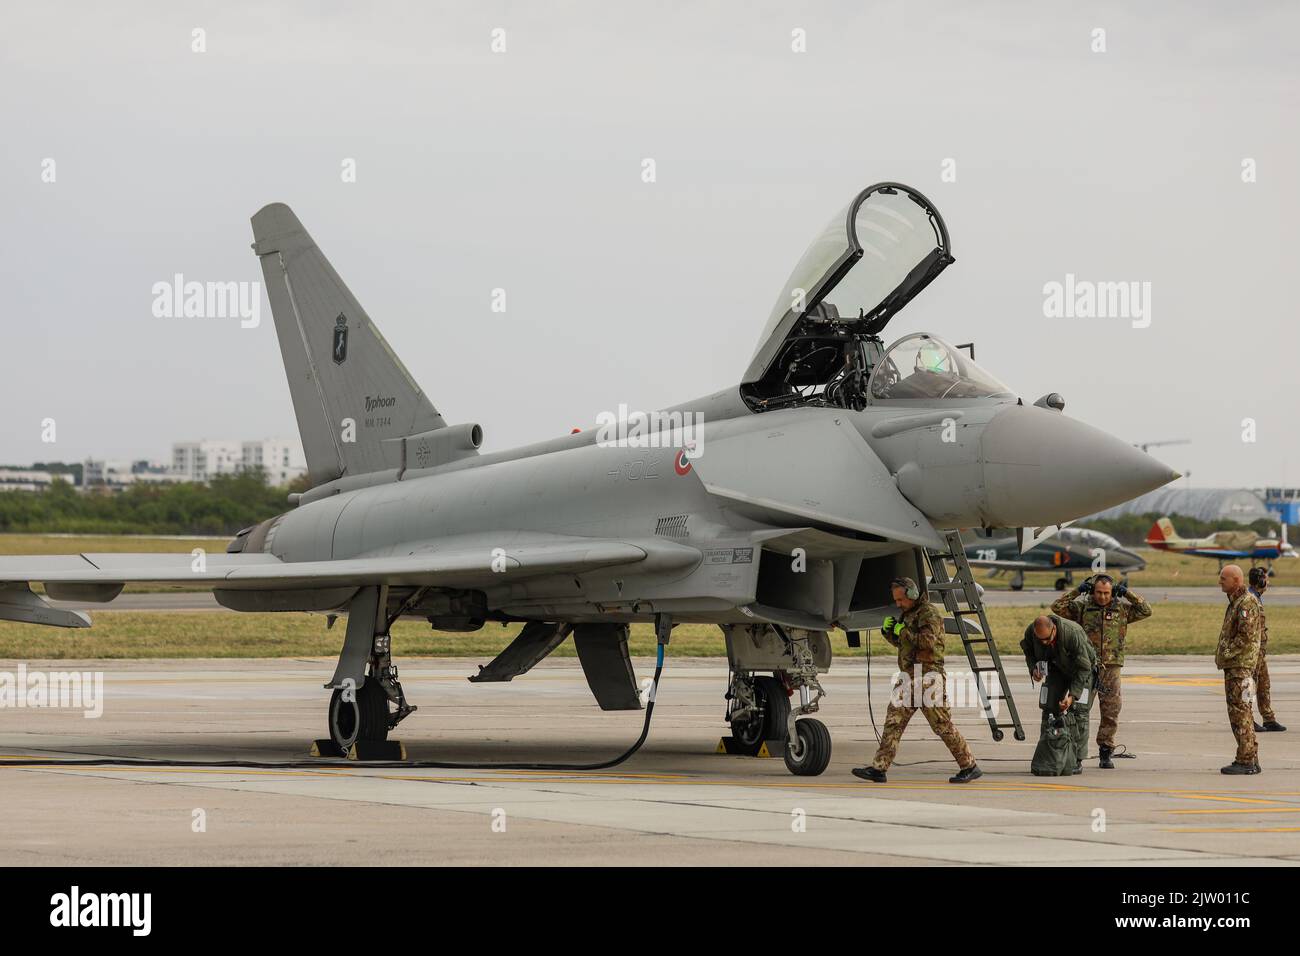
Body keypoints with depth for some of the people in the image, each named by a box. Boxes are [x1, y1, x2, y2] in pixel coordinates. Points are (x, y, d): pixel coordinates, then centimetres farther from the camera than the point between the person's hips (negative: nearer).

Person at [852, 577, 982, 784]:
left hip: (928, 678, -9)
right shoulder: (909, 614, 19)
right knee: (893, 722, 2)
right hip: (909, 678, 9)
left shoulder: (930, 613, -10)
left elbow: (928, 641, -23)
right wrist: (889, 631, 10)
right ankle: (878, 768, 0)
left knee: (942, 725, -5)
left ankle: (970, 767, 4)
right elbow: (901, 642, 30)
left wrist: (904, 632, -14)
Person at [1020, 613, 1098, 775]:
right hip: (1056, 669, 4)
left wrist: (1072, 695, -33)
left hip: (1082, 669, -4)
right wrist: (1033, 668, -18)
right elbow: (1028, 651, 2)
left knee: (1078, 711, -13)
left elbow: (1083, 667, -30)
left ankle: (1077, 760, -10)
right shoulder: (1031, 632, -24)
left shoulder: (1073, 633, -39)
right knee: (1049, 709, -5)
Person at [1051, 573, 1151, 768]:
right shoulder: (1082, 607, 3)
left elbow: (1146, 611, 3)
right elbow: (1057, 607, -3)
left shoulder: (1122, 608, 7)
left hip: (1111, 667, 1)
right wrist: (1077, 591, -6)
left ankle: (1105, 754, 11)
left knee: (1111, 712, 2)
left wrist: (1128, 594, -3)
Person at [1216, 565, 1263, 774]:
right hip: (1233, 666, 11)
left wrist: (1226, 654, -15)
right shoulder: (1236, 602, 18)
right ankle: (1251, 759, 16)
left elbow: (1246, 636, -22)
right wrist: (1221, 656, 13)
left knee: (1240, 712, -10)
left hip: (1241, 666, -11)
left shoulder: (1247, 603, -14)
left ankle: (1246, 761, -10)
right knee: (1238, 712, 12)